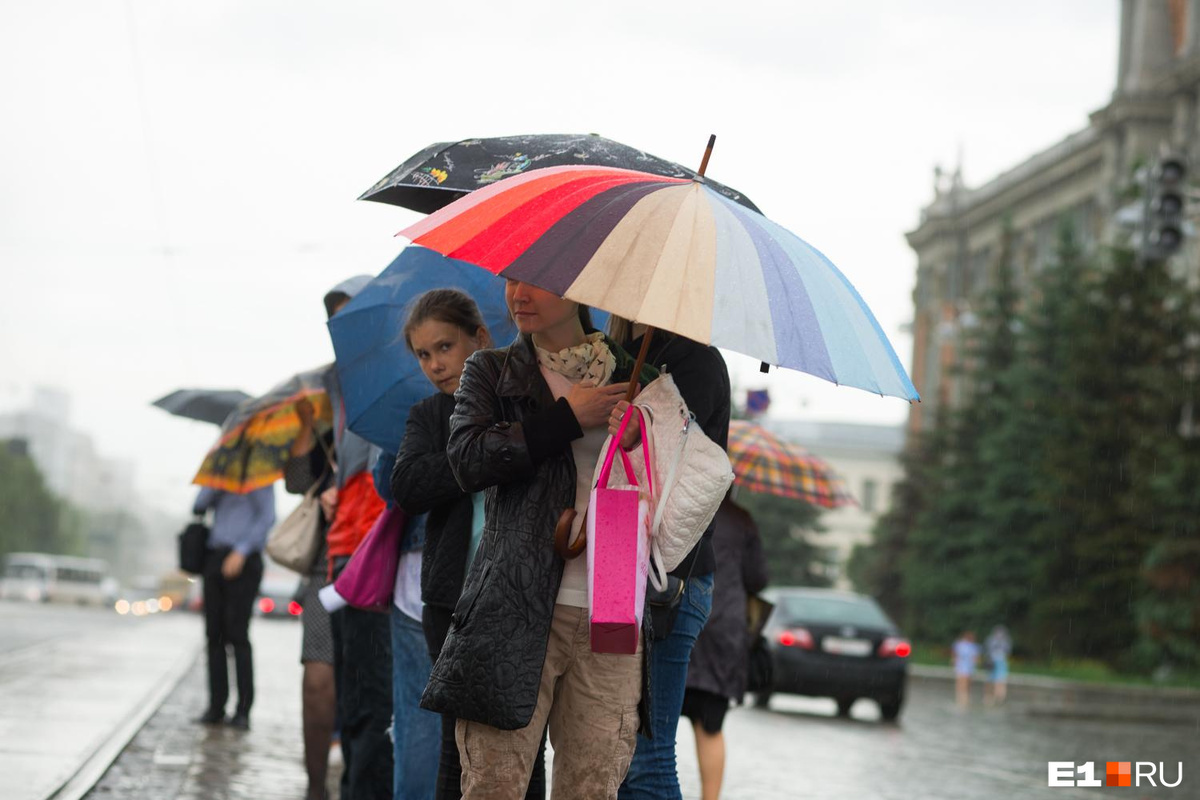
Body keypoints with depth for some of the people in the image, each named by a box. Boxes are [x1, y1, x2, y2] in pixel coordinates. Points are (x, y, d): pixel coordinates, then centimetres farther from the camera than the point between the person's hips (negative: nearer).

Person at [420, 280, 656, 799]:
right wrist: (569, 418, -5)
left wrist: (639, 438, -5)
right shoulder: (491, 373, 14)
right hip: (519, 611, -1)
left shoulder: (633, 379, 17)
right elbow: (467, 460, -5)